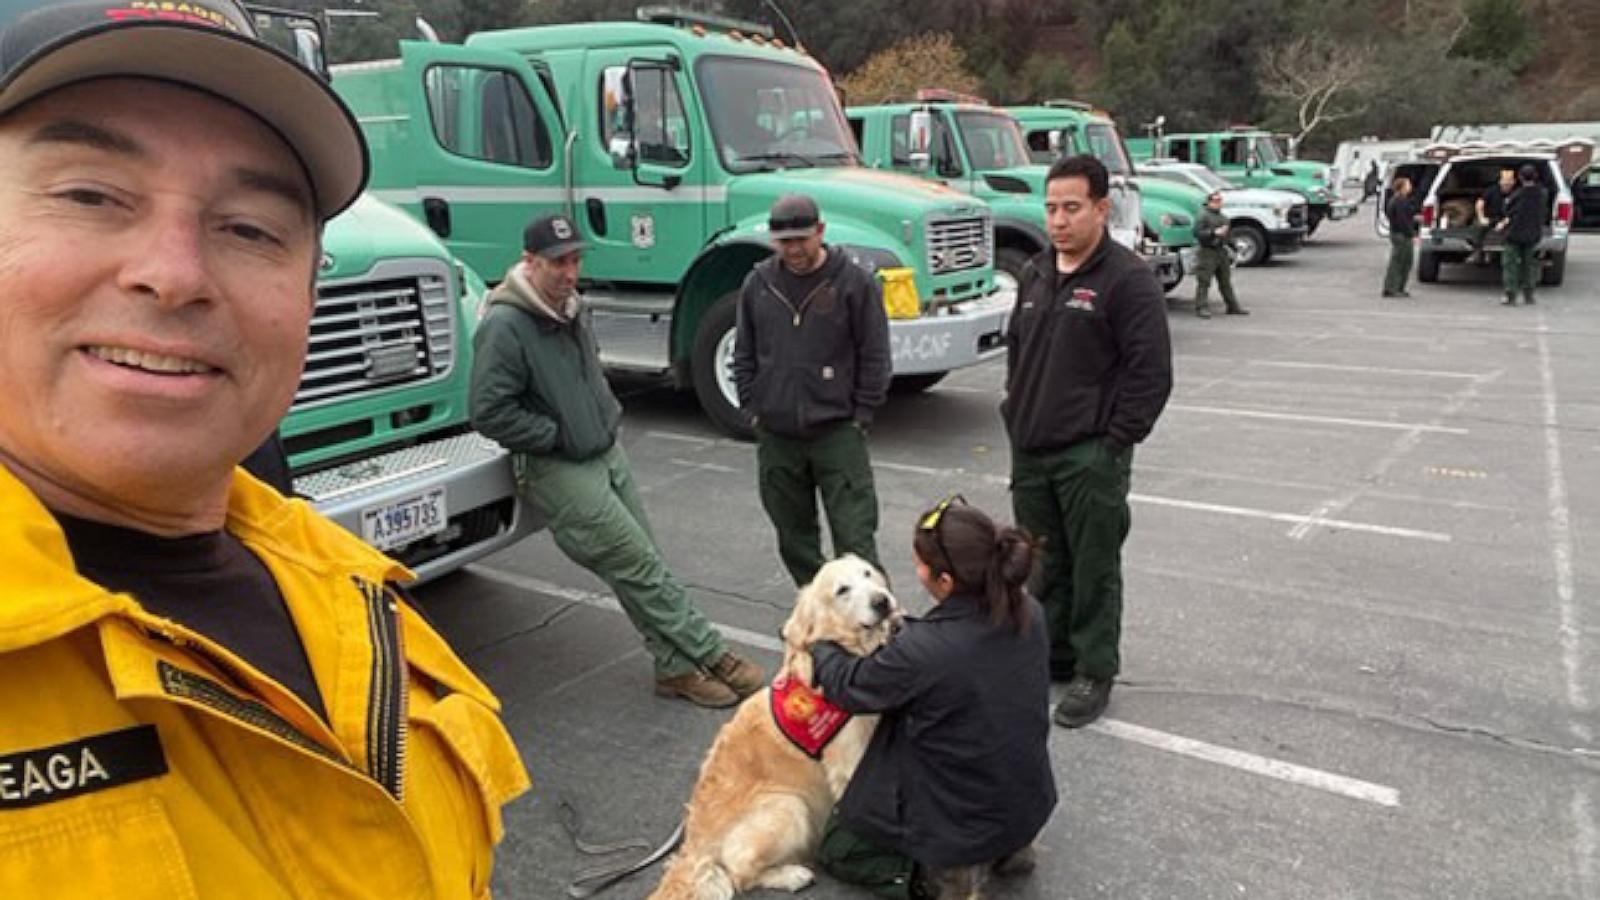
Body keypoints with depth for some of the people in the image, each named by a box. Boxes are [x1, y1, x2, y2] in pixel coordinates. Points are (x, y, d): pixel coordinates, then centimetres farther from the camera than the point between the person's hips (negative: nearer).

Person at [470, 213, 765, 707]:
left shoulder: (573, 307, 9)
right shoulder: (504, 326, -19)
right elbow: (489, 412, -21)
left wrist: (608, 414, 12)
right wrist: (558, 435, -15)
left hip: (608, 453, 8)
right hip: (559, 472, -8)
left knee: (644, 562, 8)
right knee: (641, 566, -6)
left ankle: (676, 667, 16)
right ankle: (710, 655, 4)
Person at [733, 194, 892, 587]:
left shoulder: (855, 282, -6)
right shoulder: (758, 283, 5)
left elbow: (875, 355, -3)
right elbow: (744, 352, 13)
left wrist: (861, 415, -6)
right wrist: (752, 407, 7)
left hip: (837, 432, -4)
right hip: (775, 436, 4)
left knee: (854, 536, -4)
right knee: (794, 533, 14)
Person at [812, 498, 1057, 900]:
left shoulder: (922, 650, -32)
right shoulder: (1029, 613, -13)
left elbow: (850, 687, -12)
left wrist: (820, 647, 7)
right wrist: (905, 633, 7)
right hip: (1031, 805, 6)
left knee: (838, 846, 21)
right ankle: (1003, 849, 18)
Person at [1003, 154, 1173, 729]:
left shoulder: (1127, 278, -11)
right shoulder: (1035, 274, 12)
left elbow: (1152, 372, -13)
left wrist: (1116, 441, -13)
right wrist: (1017, 414, 14)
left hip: (1090, 456, -7)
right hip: (1030, 451, 7)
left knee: (1094, 568, 4)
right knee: (1043, 564, 17)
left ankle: (1094, 672, 18)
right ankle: (1050, 657, 32)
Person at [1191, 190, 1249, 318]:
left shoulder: (1223, 217, 19)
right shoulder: (1203, 216, -7)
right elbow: (1197, 233, -17)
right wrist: (1214, 232, -23)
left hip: (1221, 251, 8)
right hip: (1208, 251, -8)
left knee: (1226, 281, 12)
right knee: (1204, 281, -9)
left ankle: (1233, 306, 17)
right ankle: (1201, 308, -7)